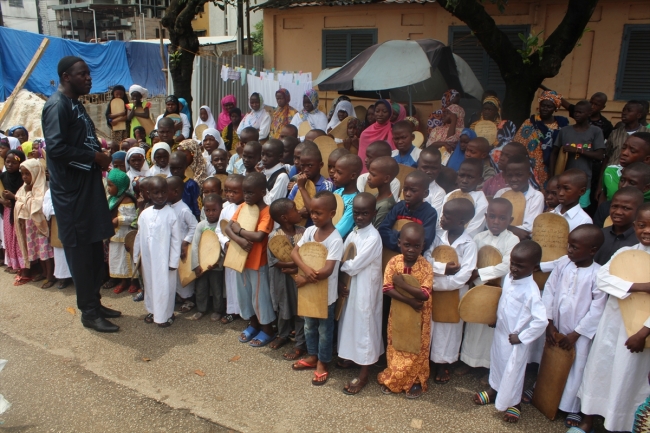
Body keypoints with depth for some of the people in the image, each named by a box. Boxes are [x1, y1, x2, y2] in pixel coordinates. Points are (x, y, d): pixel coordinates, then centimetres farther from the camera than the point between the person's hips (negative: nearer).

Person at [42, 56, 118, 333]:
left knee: (95, 250, 14)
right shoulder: (57, 105, -13)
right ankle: (88, 312, 8)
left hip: (88, 186, 10)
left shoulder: (76, 104, 17)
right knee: (80, 251, -2)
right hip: (71, 191, -9)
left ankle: (94, 302, 26)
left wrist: (101, 155, 6)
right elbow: (55, 147, -23)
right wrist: (94, 157, -17)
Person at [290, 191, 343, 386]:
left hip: (326, 293, -6)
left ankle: (322, 363, 29)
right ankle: (312, 356, 41)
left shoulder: (335, 239, -23)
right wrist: (306, 269, -25)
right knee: (309, 326, 22)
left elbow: (327, 271, -27)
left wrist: (304, 279, -21)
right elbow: (294, 252, -7)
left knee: (325, 329, 13)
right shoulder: (310, 231, -4)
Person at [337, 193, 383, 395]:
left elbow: (354, 265, -23)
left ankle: (363, 374, 15)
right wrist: (340, 282, -10)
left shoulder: (373, 237, -21)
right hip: (351, 286, 8)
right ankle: (352, 355, 43)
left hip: (366, 289, -7)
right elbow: (341, 259, 2)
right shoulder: (353, 234, 4)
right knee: (351, 321, 20)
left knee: (365, 325, 2)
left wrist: (340, 265, -7)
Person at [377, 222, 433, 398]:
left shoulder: (426, 266, -19)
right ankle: (393, 379, 35)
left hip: (419, 316, -2)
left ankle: (416, 381, 32)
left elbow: (424, 294, -25)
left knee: (416, 349, 13)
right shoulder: (393, 262, -13)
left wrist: (402, 284, -29)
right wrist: (409, 301, -24)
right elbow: (387, 289, -16)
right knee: (396, 346, 16)